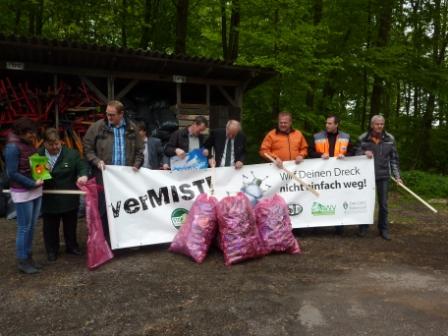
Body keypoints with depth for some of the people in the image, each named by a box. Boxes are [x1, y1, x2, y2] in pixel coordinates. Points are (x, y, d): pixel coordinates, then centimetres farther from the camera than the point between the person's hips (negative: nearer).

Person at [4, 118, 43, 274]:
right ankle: (22, 261, 15)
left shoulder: (28, 144, 6)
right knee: (24, 228, 2)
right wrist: (33, 184, -18)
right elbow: (12, 173, -17)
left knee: (32, 226, 14)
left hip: (36, 191, 7)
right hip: (22, 193, -7)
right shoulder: (12, 147, -16)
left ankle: (29, 257, 26)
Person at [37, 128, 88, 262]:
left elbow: (83, 167, -8)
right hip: (48, 199, 1)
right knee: (50, 227, 13)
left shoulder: (72, 154, -6)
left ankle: (72, 247, 34)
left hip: (69, 199, 0)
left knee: (70, 225, 15)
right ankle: (52, 250, 30)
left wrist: (83, 175, -30)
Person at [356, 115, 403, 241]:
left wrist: (397, 176, -1)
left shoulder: (390, 139, -1)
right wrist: (364, 153, -20)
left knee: (383, 204, 7)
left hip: (383, 175, 1)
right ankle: (363, 228, 22)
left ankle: (384, 229, 20)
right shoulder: (363, 138, -5)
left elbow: (394, 158, 3)